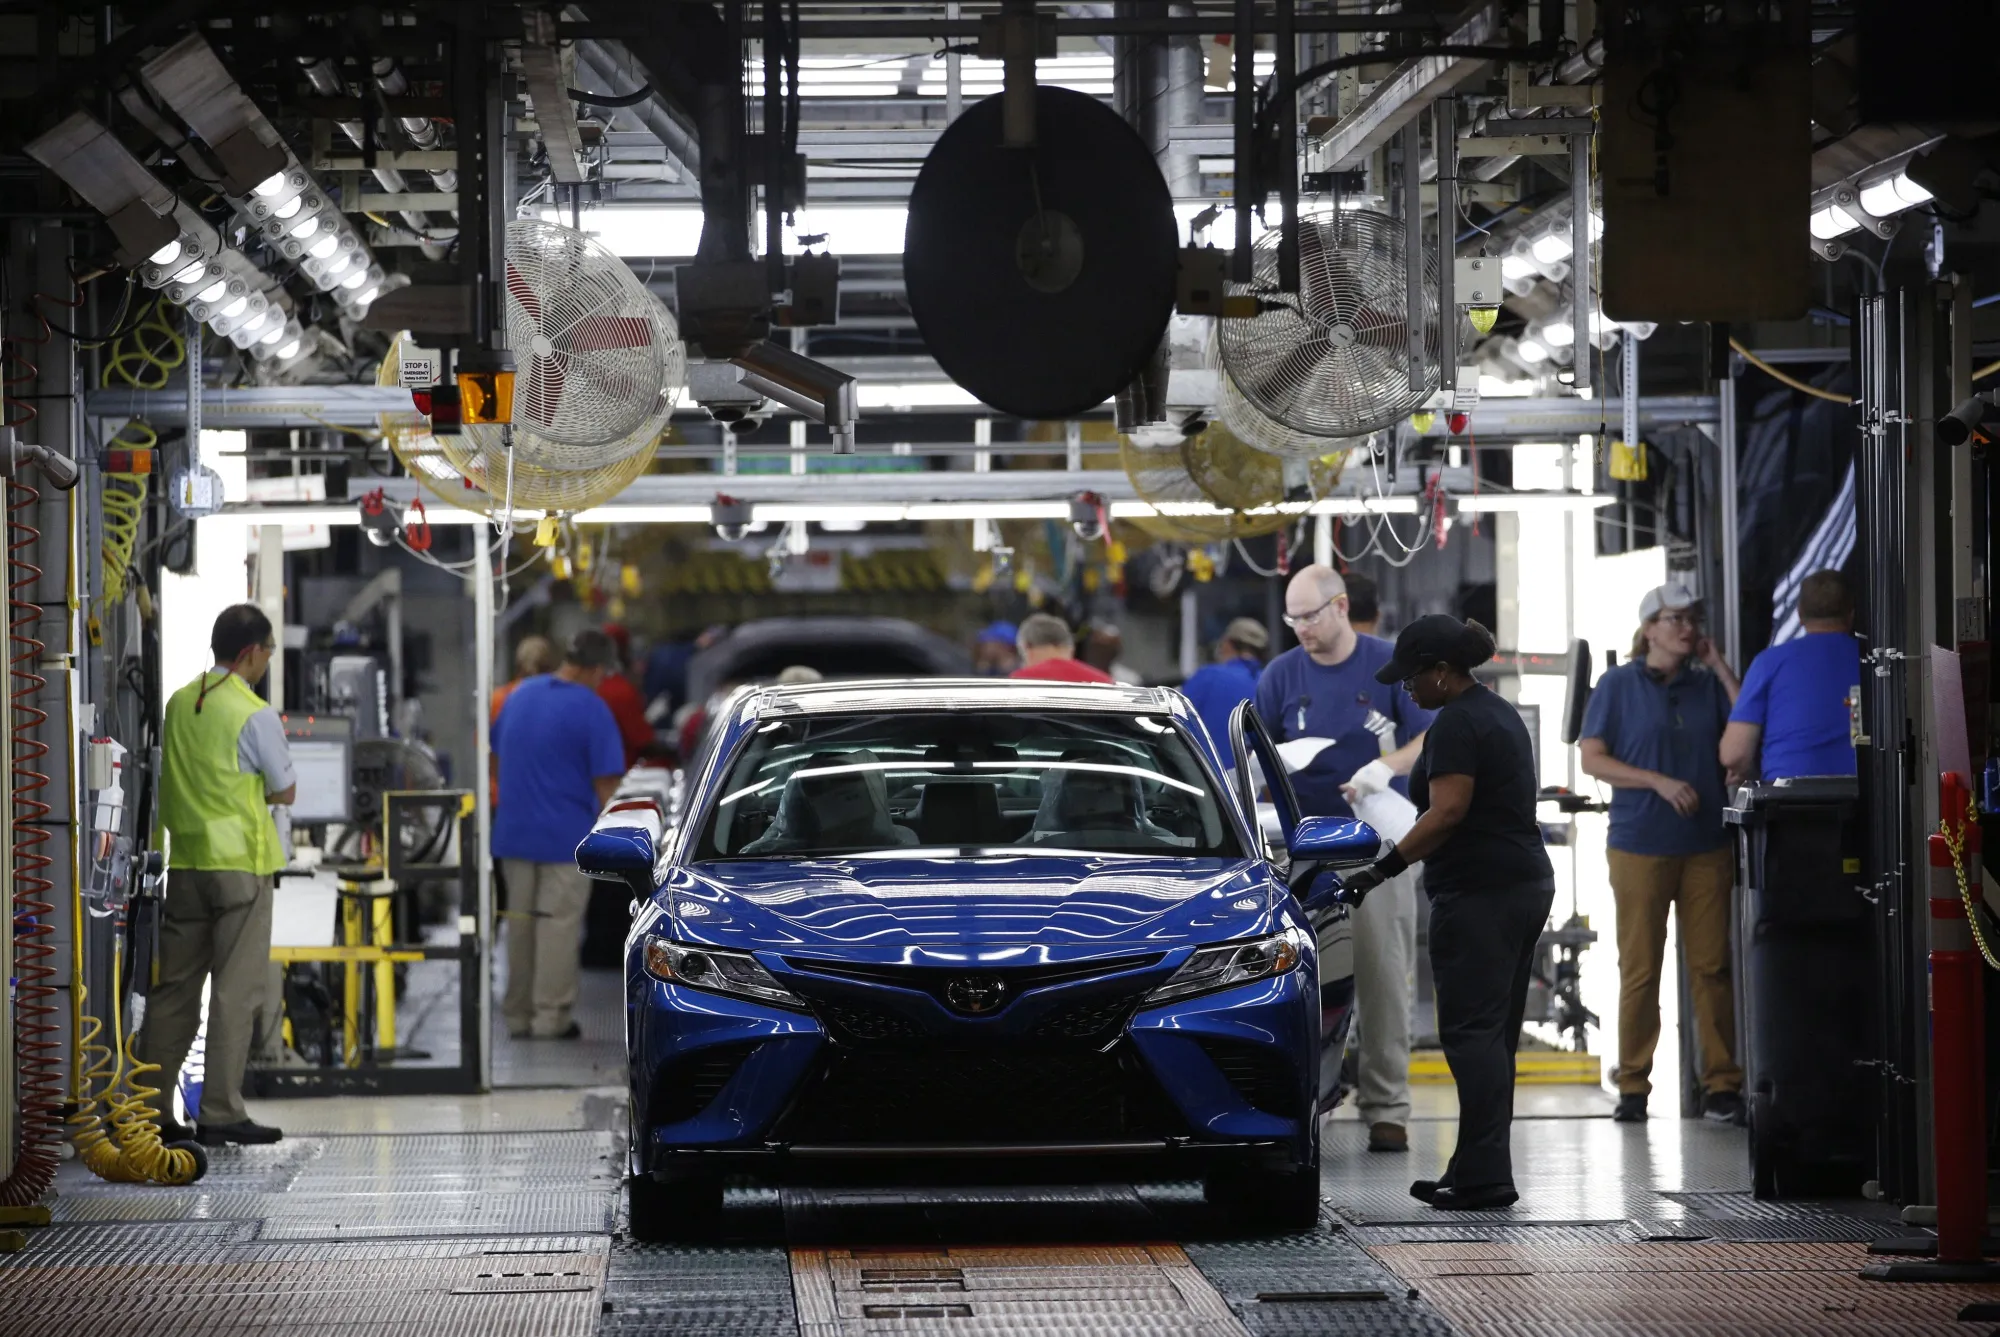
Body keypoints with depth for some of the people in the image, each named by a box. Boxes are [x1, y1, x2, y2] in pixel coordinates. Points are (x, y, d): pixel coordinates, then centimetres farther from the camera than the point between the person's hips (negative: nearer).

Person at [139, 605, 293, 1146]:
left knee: (173, 987, 11)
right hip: (239, 862, -6)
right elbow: (286, 791, -3)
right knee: (236, 990, -2)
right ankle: (220, 1114, -4)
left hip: (184, 859, 6)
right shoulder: (254, 714, -11)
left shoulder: (179, 704, 8)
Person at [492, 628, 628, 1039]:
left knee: (519, 922, 11)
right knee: (558, 923, -2)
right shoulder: (591, 709, -12)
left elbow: (498, 755, 18)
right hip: (567, 835, -6)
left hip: (515, 832, 6)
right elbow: (606, 783, -12)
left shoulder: (520, 695, 8)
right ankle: (551, 1016, -1)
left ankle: (517, 1014, 16)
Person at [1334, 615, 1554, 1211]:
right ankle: (1476, 1171, 12)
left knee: (1471, 1032, -10)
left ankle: (1486, 1174, -15)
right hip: (1526, 882, 10)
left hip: (1480, 894, -10)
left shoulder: (1456, 725, -13)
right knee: (1493, 1034, 10)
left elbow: (1447, 811, -22)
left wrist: (1382, 869, -24)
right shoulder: (1500, 714, 18)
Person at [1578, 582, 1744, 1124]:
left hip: (1706, 845, 2)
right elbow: (1592, 758, -1)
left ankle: (1721, 1082, 5)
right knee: (1639, 971, 0)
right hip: (1640, 844, -2)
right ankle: (1633, 1086, 8)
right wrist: (1659, 782, -12)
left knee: (1712, 966, 1)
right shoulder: (1618, 685, 3)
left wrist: (1721, 668, -2)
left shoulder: (1706, 685, 10)